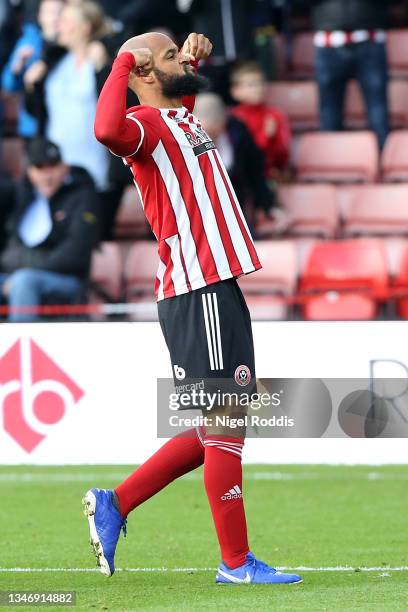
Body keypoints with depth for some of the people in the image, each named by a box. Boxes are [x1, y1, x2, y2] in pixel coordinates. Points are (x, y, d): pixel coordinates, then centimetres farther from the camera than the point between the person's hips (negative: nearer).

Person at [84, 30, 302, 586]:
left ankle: (114, 504, 18)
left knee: (212, 432, 13)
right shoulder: (145, 123, -9)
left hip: (216, 288, 10)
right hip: (198, 292, -10)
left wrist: (193, 57, 25)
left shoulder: (179, 117, 19)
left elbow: (184, 88, 46)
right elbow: (108, 130, -35)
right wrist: (124, 63, -22)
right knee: (224, 426, -7)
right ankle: (236, 562, -4)